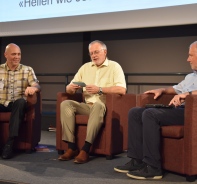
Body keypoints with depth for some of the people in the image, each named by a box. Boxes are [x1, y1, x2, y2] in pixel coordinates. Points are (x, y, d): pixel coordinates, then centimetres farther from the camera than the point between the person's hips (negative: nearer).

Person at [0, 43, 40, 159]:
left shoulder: (27, 70, 9)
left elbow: (37, 86, -2)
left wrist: (33, 88, -28)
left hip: (17, 105, -1)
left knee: (21, 101, -36)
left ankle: (10, 142, -36)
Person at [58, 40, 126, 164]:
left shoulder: (114, 66, 3)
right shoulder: (85, 67, 18)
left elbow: (122, 90, -13)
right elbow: (69, 89, 16)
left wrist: (100, 89, -19)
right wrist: (71, 88, -9)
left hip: (104, 106, -5)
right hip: (87, 106, 5)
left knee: (98, 105, -38)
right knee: (65, 104, -19)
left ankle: (85, 149, -37)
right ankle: (72, 147, -24)